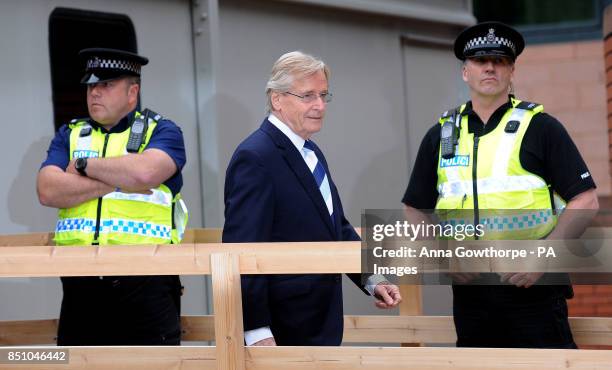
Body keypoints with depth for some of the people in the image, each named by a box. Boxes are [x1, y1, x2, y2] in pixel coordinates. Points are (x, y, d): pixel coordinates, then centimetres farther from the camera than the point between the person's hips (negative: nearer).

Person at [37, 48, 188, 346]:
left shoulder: (161, 131, 6)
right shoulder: (70, 135, 16)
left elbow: (145, 172, -17)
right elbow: (48, 191, -2)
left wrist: (84, 165, -3)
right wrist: (119, 180, -8)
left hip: (146, 287, -3)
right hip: (81, 288, 3)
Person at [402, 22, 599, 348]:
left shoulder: (541, 128, 1)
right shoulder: (441, 135, 12)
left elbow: (585, 202, -4)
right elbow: (416, 211, 16)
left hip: (533, 284, -4)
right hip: (468, 287, 4)